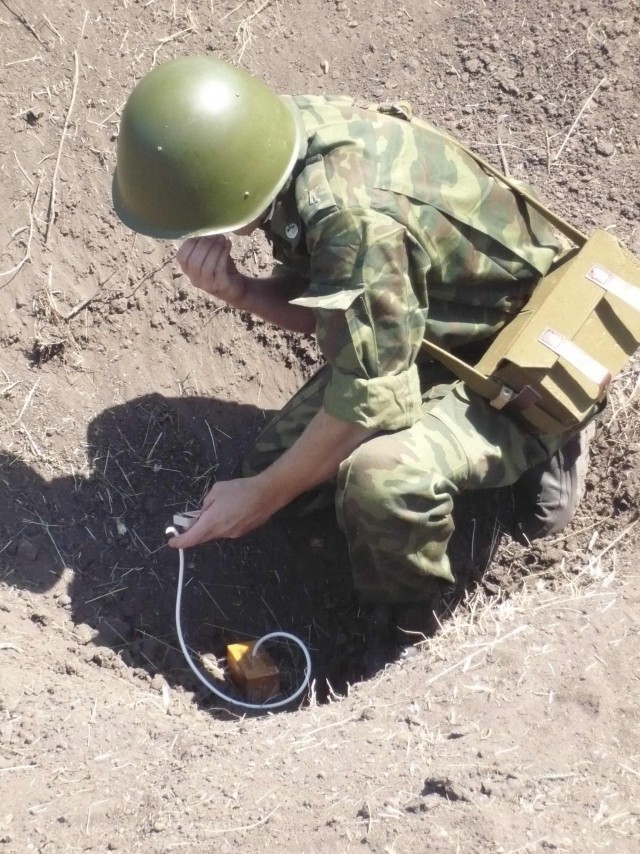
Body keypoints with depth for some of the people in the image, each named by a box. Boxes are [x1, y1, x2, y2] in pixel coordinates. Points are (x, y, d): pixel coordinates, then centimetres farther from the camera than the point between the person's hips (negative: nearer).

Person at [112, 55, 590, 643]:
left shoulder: (355, 217, -37)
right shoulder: (287, 137, -10)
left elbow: (370, 400, -30)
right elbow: (314, 308, 2)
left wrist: (263, 496, -17)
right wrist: (238, 291, -19)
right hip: (433, 329, 9)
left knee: (381, 476, -36)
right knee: (282, 464, 7)